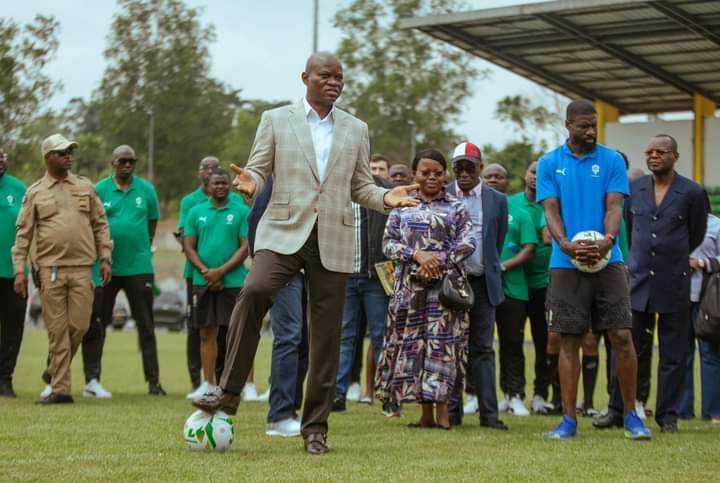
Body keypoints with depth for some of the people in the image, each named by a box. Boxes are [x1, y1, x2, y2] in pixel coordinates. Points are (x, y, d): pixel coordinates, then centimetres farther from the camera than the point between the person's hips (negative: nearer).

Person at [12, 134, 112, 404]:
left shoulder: (85, 187, 12)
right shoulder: (35, 193, 7)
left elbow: (100, 225, 14)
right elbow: (23, 233, 5)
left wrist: (105, 258, 5)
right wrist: (19, 270, -3)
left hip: (82, 268, 2)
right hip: (50, 269, -1)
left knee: (79, 326, -3)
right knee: (57, 330, -2)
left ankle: (56, 372, 22)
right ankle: (60, 390, 2)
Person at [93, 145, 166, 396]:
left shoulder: (146, 190, 5)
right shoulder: (99, 190, 1)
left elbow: (153, 222, 12)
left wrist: (142, 249, 7)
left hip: (139, 268, 0)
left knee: (146, 327, 3)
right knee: (98, 323, 5)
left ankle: (153, 381, 6)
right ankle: (93, 379, 13)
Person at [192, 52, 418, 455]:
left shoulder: (356, 130, 14)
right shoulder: (276, 120, 8)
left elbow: (360, 186, 16)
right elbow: (258, 171, 7)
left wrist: (386, 197, -5)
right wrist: (249, 182, -17)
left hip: (333, 241, 3)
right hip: (284, 232, -3)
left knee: (326, 335, 2)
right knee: (254, 292, -30)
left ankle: (316, 426, 12)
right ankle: (229, 392, -19)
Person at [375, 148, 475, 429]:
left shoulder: (456, 208, 9)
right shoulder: (402, 206, 13)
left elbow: (468, 243, -1)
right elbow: (388, 243, 5)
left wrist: (439, 261, -14)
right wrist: (417, 255, -11)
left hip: (445, 284, -2)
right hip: (410, 286, 2)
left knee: (442, 341, -7)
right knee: (413, 342, 0)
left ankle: (442, 411, -5)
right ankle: (426, 414, 5)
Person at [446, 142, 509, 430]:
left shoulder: (497, 200, 7)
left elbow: (498, 243, 12)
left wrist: (488, 271, 10)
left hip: (483, 283, 0)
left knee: (482, 349, 1)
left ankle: (488, 413, 0)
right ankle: (452, 411, 7)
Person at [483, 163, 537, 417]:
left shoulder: (520, 214, 11)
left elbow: (529, 250, 2)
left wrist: (503, 266, -12)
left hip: (512, 288, 0)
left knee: (512, 343, 2)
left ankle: (515, 396, 8)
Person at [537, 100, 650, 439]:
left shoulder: (612, 160, 6)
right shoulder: (549, 164, 6)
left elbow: (614, 206, -2)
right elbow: (550, 210, -1)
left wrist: (607, 240, -22)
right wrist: (565, 244, -20)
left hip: (608, 260, 0)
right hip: (566, 263, 0)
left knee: (622, 336, -3)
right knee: (569, 341, 1)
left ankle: (631, 414, 9)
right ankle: (569, 419, 7)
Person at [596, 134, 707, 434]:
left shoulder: (692, 193, -3)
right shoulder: (634, 189, 6)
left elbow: (696, 236, 10)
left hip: (674, 283, -2)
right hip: (638, 279, 2)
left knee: (673, 353, 4)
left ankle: (667, 415, 12)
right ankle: (616, 410, 7)